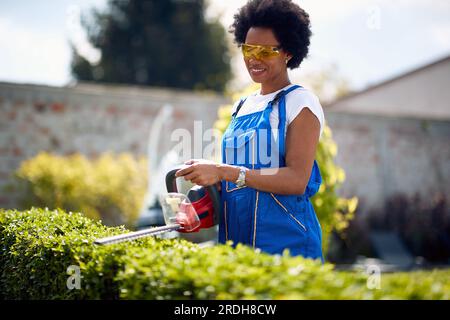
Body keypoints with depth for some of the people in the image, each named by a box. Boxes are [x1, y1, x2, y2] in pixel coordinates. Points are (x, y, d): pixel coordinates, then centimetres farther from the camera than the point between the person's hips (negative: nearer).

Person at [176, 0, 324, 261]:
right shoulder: (241, 106, 15)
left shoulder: (300, 103, -6)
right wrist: (212, 181, 0)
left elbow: (297, 180, -17)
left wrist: (223, 171, -21)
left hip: (285, 242, -6)